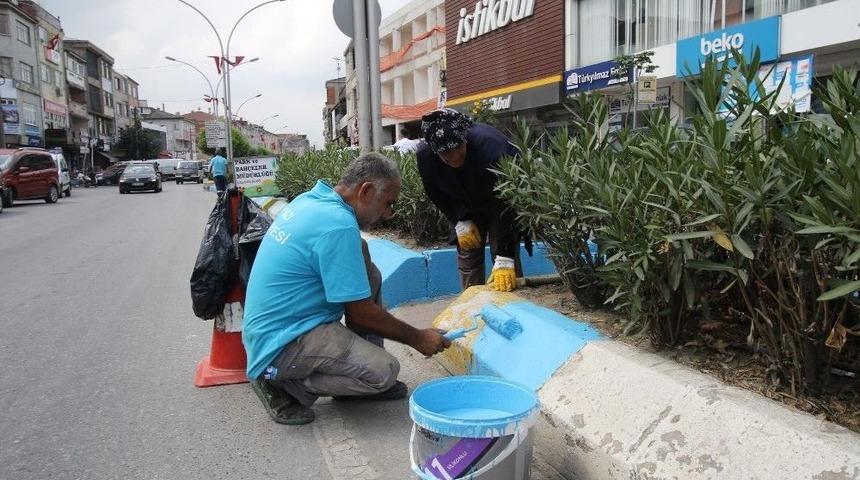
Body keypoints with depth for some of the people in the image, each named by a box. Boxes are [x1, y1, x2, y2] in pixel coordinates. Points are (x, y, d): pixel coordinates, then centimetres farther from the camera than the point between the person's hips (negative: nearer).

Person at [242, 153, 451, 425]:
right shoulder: (338, 225, -23)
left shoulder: (310, 199, 5)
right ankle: (281, 383, -5)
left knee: (368, 274, 10)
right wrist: (417, 338, -5)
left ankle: (361, 377, 13)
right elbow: (360, 313, -18)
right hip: (280, 344, -10)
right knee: (384, 372, -21)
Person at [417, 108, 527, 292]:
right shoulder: (425, 156, -27)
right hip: (466, 207, 4)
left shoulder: (489, 147, -41)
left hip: (503, 203, -4)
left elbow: (506, 202, -40)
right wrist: (460, 222, -14)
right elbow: (436, 194, -6)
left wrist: (504, 258, -44)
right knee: (467, 256, 3)